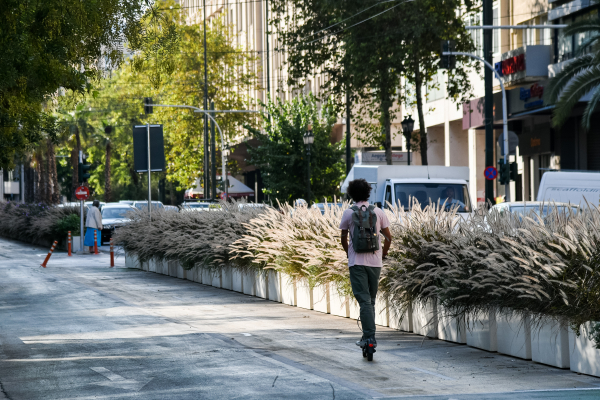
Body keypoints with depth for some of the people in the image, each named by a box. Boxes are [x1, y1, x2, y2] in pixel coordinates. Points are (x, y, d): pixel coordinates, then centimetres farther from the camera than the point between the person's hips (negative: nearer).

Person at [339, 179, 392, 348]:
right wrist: (383, 254, 21)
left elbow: (343, 238, 7)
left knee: (364, 300, -6)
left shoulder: (348, 213, -1)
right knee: (371, 300, 14)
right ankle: (368, 335, 18)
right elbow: (388, 237, 6)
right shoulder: (378, 212, 4)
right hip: (375, 261, 3)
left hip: (357, 262, -3)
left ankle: (370, 336, -16)